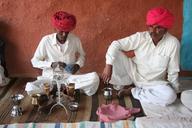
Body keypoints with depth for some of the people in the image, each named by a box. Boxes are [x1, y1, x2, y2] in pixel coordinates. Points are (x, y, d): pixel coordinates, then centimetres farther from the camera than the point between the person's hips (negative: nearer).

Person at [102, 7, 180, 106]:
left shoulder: (173, 43, -20)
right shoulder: (140, 37, -17)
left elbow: (173, 72, -13)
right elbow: (116, 44, -18)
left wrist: (175, 91, -4)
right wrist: (108, 65, -29)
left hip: (154, 82, 0)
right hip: (133, 74, 1)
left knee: (170, 96, -30)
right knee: (115, 54, -19)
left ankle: (133, 91, -10)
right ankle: (122, 85, 1)